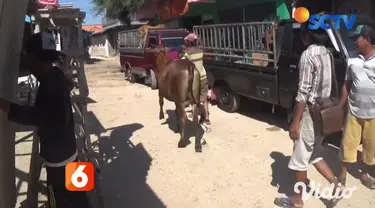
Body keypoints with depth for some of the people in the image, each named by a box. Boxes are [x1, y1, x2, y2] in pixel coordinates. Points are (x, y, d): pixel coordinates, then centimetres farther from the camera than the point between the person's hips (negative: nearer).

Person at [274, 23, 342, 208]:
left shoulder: (308, 54, -18)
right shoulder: (327, 53, 8)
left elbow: (304, 92, -21)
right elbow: (327, 87, 13)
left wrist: (295, 122, -17)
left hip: (310, 114, -9)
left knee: (299, 159, 6)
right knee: (314, 154, 25)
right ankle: (336, 185, 24)